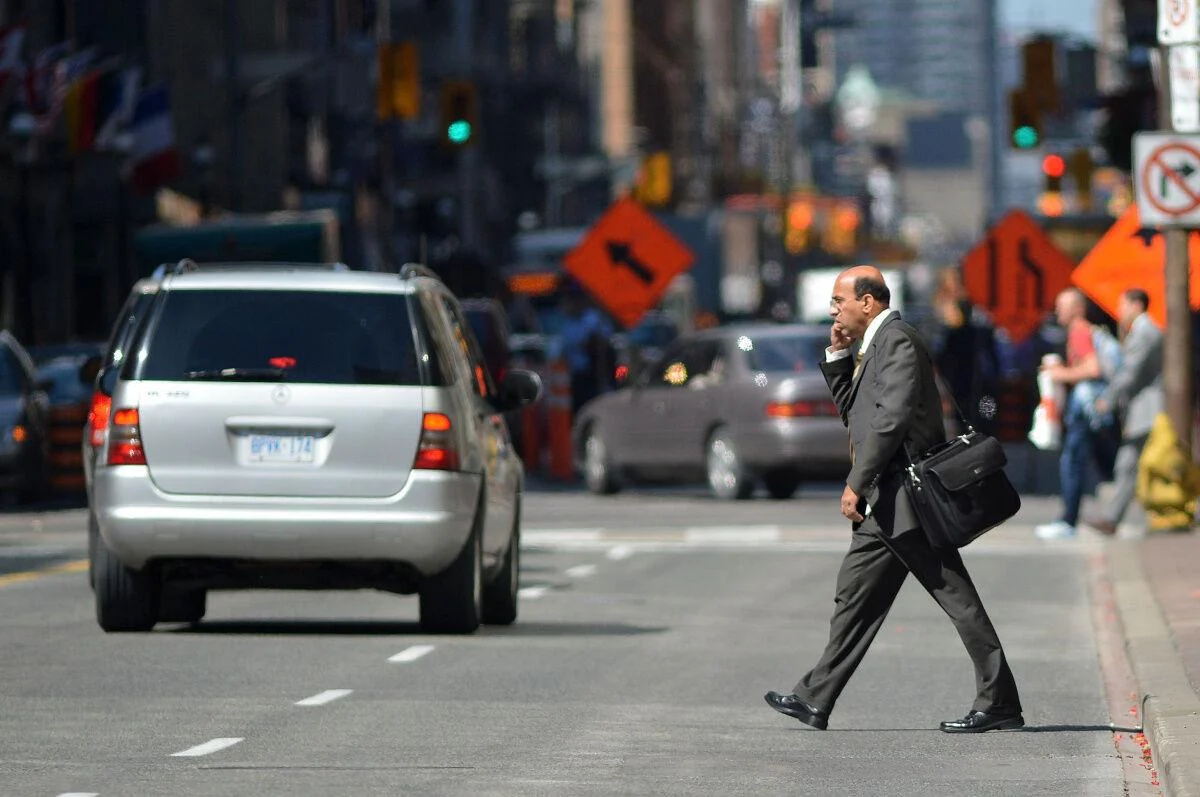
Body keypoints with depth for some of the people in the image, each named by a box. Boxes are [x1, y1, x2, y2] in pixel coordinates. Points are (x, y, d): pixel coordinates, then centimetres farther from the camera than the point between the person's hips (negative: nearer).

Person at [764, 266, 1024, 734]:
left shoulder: (897, 342, -12)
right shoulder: (874, 346, 19)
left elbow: (893, 416, -22)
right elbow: (852, 411, 26)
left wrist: (857, 483, -20)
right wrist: (838, 356, 13)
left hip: (905, 497, -11)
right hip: (883, 504, 11)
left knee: (957, 599, -7)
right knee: (855, 596, 12)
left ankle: (999, 704, -6)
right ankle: (816, 700, 16)